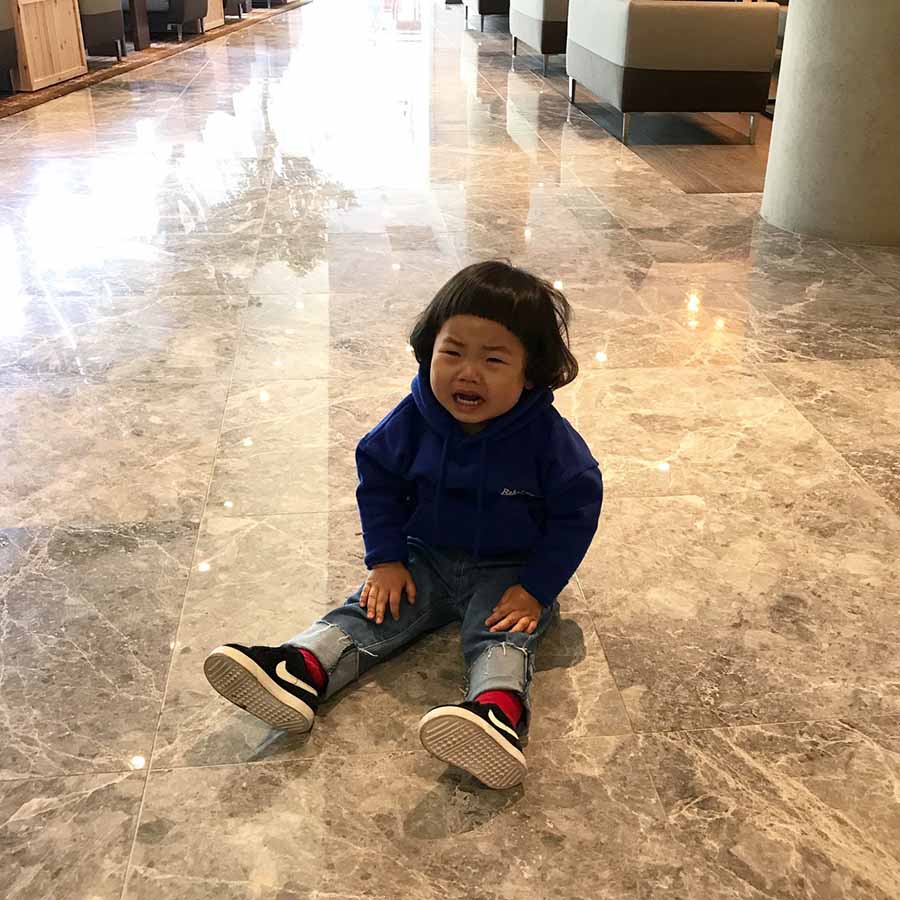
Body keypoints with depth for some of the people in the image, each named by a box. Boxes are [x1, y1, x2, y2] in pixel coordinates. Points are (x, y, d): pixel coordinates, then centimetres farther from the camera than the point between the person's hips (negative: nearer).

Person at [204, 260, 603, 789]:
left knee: (502, 634, -29)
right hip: (427, 559, 4)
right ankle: (300, 670, -36)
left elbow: (576, 511, -11)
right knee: (373, 612, -17)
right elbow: (378, 479, 3)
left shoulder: (547, 435, -19)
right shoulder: (415, 418, -11)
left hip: (510, 573, -3)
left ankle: (499, 712, -57)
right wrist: (386, 560, -5)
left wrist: (536, 589, -16)